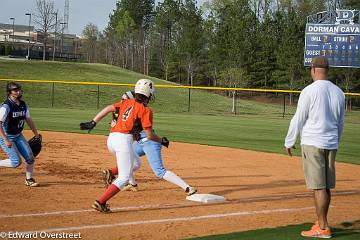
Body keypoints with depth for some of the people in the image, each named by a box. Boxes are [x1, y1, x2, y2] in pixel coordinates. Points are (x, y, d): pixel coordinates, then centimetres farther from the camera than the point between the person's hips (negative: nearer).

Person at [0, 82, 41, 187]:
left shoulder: (23, 105, 2)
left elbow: (29, 120, 14)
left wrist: (36, 135, 15)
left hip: (18, 136, 7)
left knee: (30, 158, 0)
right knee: (16, 161, -17)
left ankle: (29, 179, 17)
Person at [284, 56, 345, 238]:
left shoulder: (309, 91, -12)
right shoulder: (338, 92, 7)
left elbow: (298, 120, -9)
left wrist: (289, 142, 3)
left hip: (312, 143, -6)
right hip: (331, 144, 6)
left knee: (318, 187, -5)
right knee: (326, 186, 12)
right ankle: (321, 222, 21)